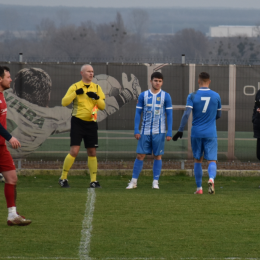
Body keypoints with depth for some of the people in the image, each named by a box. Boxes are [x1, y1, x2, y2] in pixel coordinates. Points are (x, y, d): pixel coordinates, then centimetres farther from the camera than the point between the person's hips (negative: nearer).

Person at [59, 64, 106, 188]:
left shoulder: (96, 88, 10)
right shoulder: (75, 87, -1)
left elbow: (103, 106, 8)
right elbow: (64, 102, -8)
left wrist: (97, 98, -12)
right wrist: (75, 93, -21)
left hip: (91, 123, 4)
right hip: (78, 122, -4)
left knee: (92, 152, 5)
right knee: (74, 151, -11)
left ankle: (93, 180, 11)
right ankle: (63, 178, 0)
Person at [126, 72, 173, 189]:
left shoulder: (165, 96, 3)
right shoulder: (143, 95, 5)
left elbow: (169, 115, 3)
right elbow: (138, 113, 6)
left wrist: (169, 133, -4)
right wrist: (136, 130, -2)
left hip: (159, 132, -1)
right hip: (145, 131, 1)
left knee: (157, 156, 2)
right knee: (140, 155, -1)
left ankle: (155, 182, 8)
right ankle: (134, 181, 5)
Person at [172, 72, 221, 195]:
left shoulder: (192, 96, -3)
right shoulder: (216, 96, 2)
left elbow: (186, 114, -13)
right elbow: (218, 115, 12)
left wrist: (180, 130, -12)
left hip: (196, 133, 0)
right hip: (211, 134, 0)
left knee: (197, 160, 14)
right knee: (212, 161, -2)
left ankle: (199, 188, 16)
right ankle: (211, 178, -32)